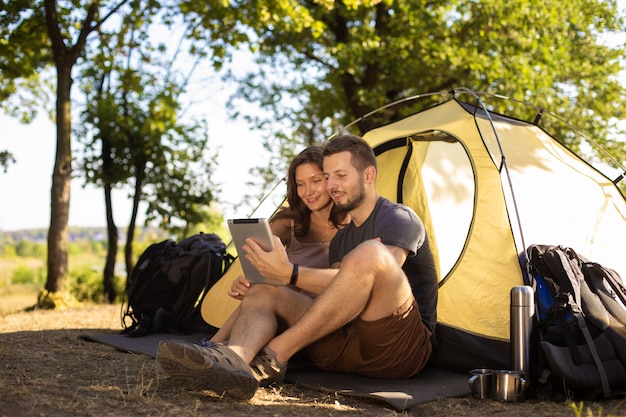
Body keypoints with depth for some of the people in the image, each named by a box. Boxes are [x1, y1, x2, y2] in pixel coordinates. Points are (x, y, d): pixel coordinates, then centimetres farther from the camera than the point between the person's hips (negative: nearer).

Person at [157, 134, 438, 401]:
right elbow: (336, 302, 9)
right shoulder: (340, 240, 21)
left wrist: (291, 274, -26)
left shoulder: (401, 219, -3)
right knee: (263, 292, -6)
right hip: (348, 348, 7)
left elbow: (364, 285, -19)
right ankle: (234, 358, -42)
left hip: (406, 348, -7)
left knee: (370, 253, -33)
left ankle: (272, 358, -30)